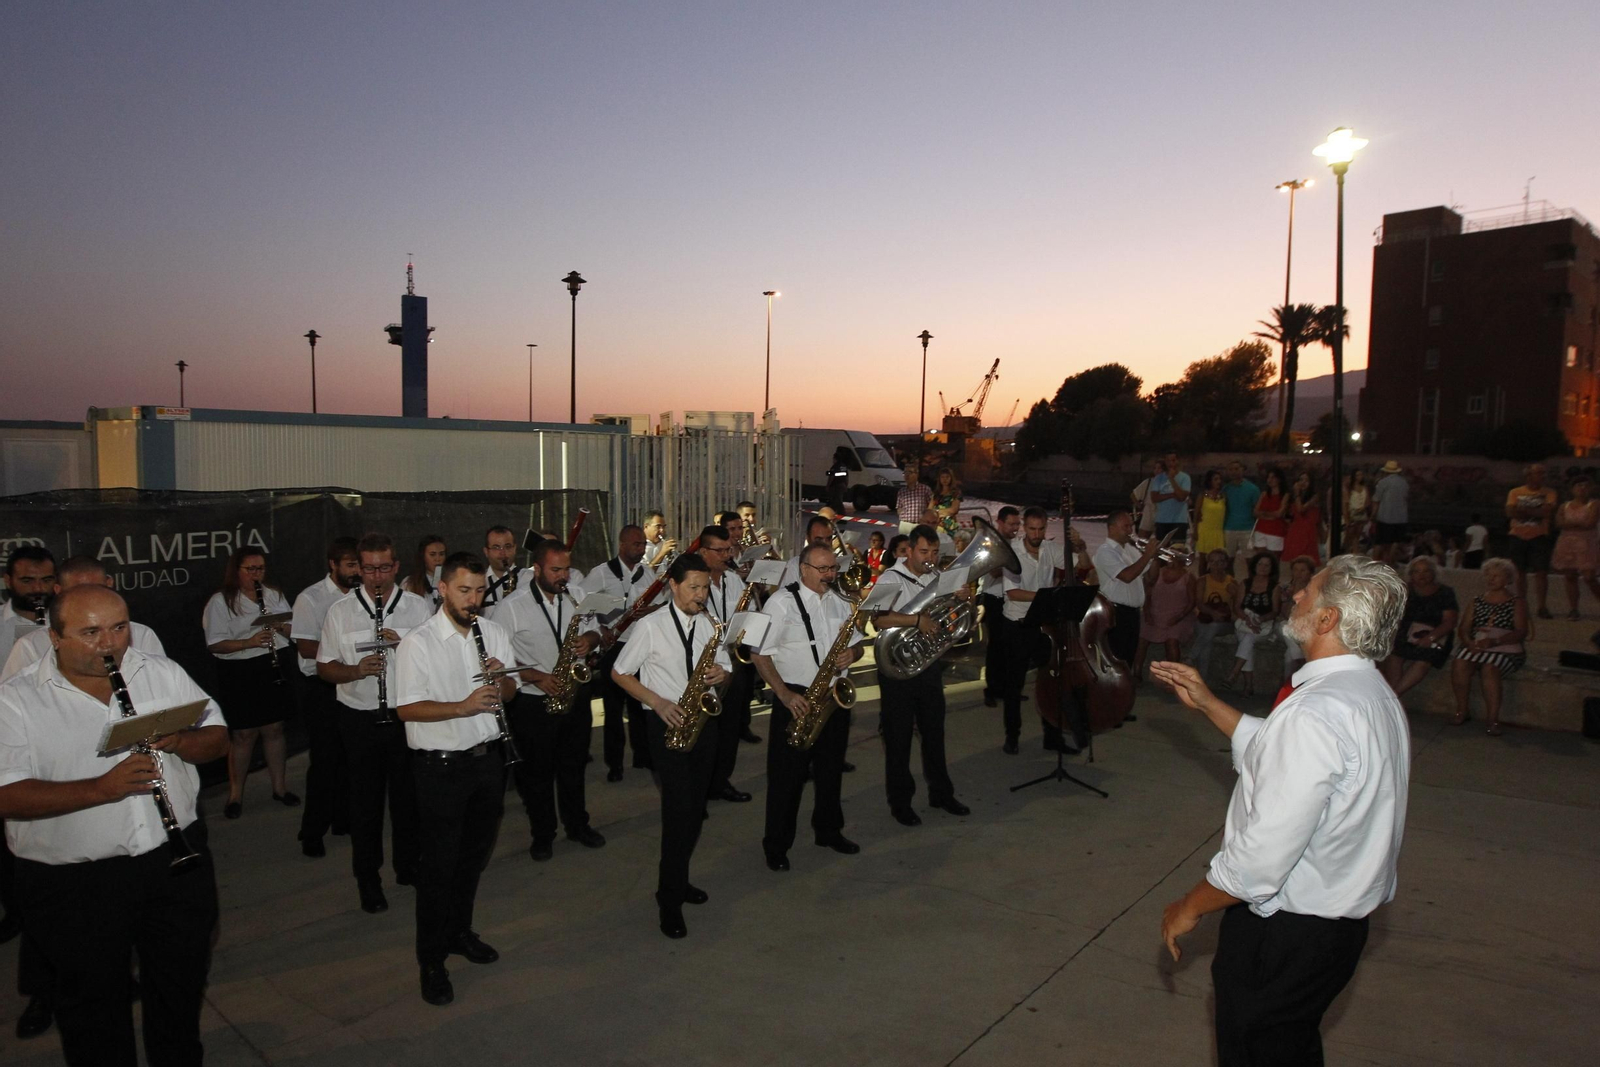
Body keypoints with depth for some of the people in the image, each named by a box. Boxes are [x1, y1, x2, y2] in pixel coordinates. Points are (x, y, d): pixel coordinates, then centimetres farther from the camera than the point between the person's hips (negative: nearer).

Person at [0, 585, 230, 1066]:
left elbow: (217, 738, 5)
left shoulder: (164, 673, 2)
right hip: (73, 884, -3)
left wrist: (178, 740, -16)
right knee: (95, 1007, 16)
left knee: (182, 986, 20)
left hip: (177, 862, 3)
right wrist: (100, 788, -29)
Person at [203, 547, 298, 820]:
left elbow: (294, 631, 12)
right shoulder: (220, 601, -5)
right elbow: (214, 644, -11)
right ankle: (236, 794, 18)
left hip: (275, 670, 4)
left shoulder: (274, 595, 10)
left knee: (274, 729, 11)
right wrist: (249, 642, -25)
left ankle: (279, 786, 24)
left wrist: (282, 627, -11)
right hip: (240, 674, -4)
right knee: (244, 735, 2)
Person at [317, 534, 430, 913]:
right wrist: (355, 671, -18)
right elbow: (324, 667, 3)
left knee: (408, 796, 12)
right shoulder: (340, 611, 1)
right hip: (361, 721, 0)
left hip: (409, 716, 1)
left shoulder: (419, 607, 1)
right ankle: (367, 878, 26)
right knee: (366, 800, 9)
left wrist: (405, 644, -18)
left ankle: (408, 865, 32)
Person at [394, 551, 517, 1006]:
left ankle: (459, 932, 39)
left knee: (475, 854, 19)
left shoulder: (494, 633, 5)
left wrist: (502, 681, -12)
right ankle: (432, 961, 18)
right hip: (441, 766, -5)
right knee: (439, 863, 3)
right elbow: (407, 708, -17)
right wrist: (463, 707, -30)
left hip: (488, 759, 6)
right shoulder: (418, 643, -12)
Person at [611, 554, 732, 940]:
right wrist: (657, 702, -15)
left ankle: (679, 881, 30)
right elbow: (619, 673, -3)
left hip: (703, 722, 5)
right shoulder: (651, 625, -7)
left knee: (695, 809, 11)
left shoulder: (711, 625, 7)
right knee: (680, 809, -11)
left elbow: (725, 669, 15)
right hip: (668, 723, -5)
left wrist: (721, 674, -9)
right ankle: (669, 900, 2)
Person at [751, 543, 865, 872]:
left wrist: (852, 652, -9)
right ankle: (776, 845, 15)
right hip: (797, 699, -5)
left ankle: (829, 831, 35)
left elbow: (857, 643, 16)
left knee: (831, 770, 17)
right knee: (787, 776, 2)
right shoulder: (782, 602, -10)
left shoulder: (842, 601, 8)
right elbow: (760, 653, -11)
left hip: (835, 696, 5)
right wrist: (785, 695, -19)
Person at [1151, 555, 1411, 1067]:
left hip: (1284, 931, -9)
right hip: (1340, 917, 9)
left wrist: (1191, 906, -14)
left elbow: (1265, 853, -29)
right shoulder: (1373, 693, 3)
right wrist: (1207, 703, 16)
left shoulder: (1315, 712, -31)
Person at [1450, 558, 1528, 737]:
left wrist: (1495, 641, -22)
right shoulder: (1477, 600, 21)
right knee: (1459, 663, -30)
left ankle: (1493, 720, -31)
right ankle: (1462, 711, -18)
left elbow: (1521, 633, -4)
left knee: (1490, 668, -36)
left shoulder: (1517, 602, 10)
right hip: (1476, 646, 3)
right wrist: (1469, 643, -12)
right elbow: (1463, 628, 11)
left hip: (1506, 649, -3)